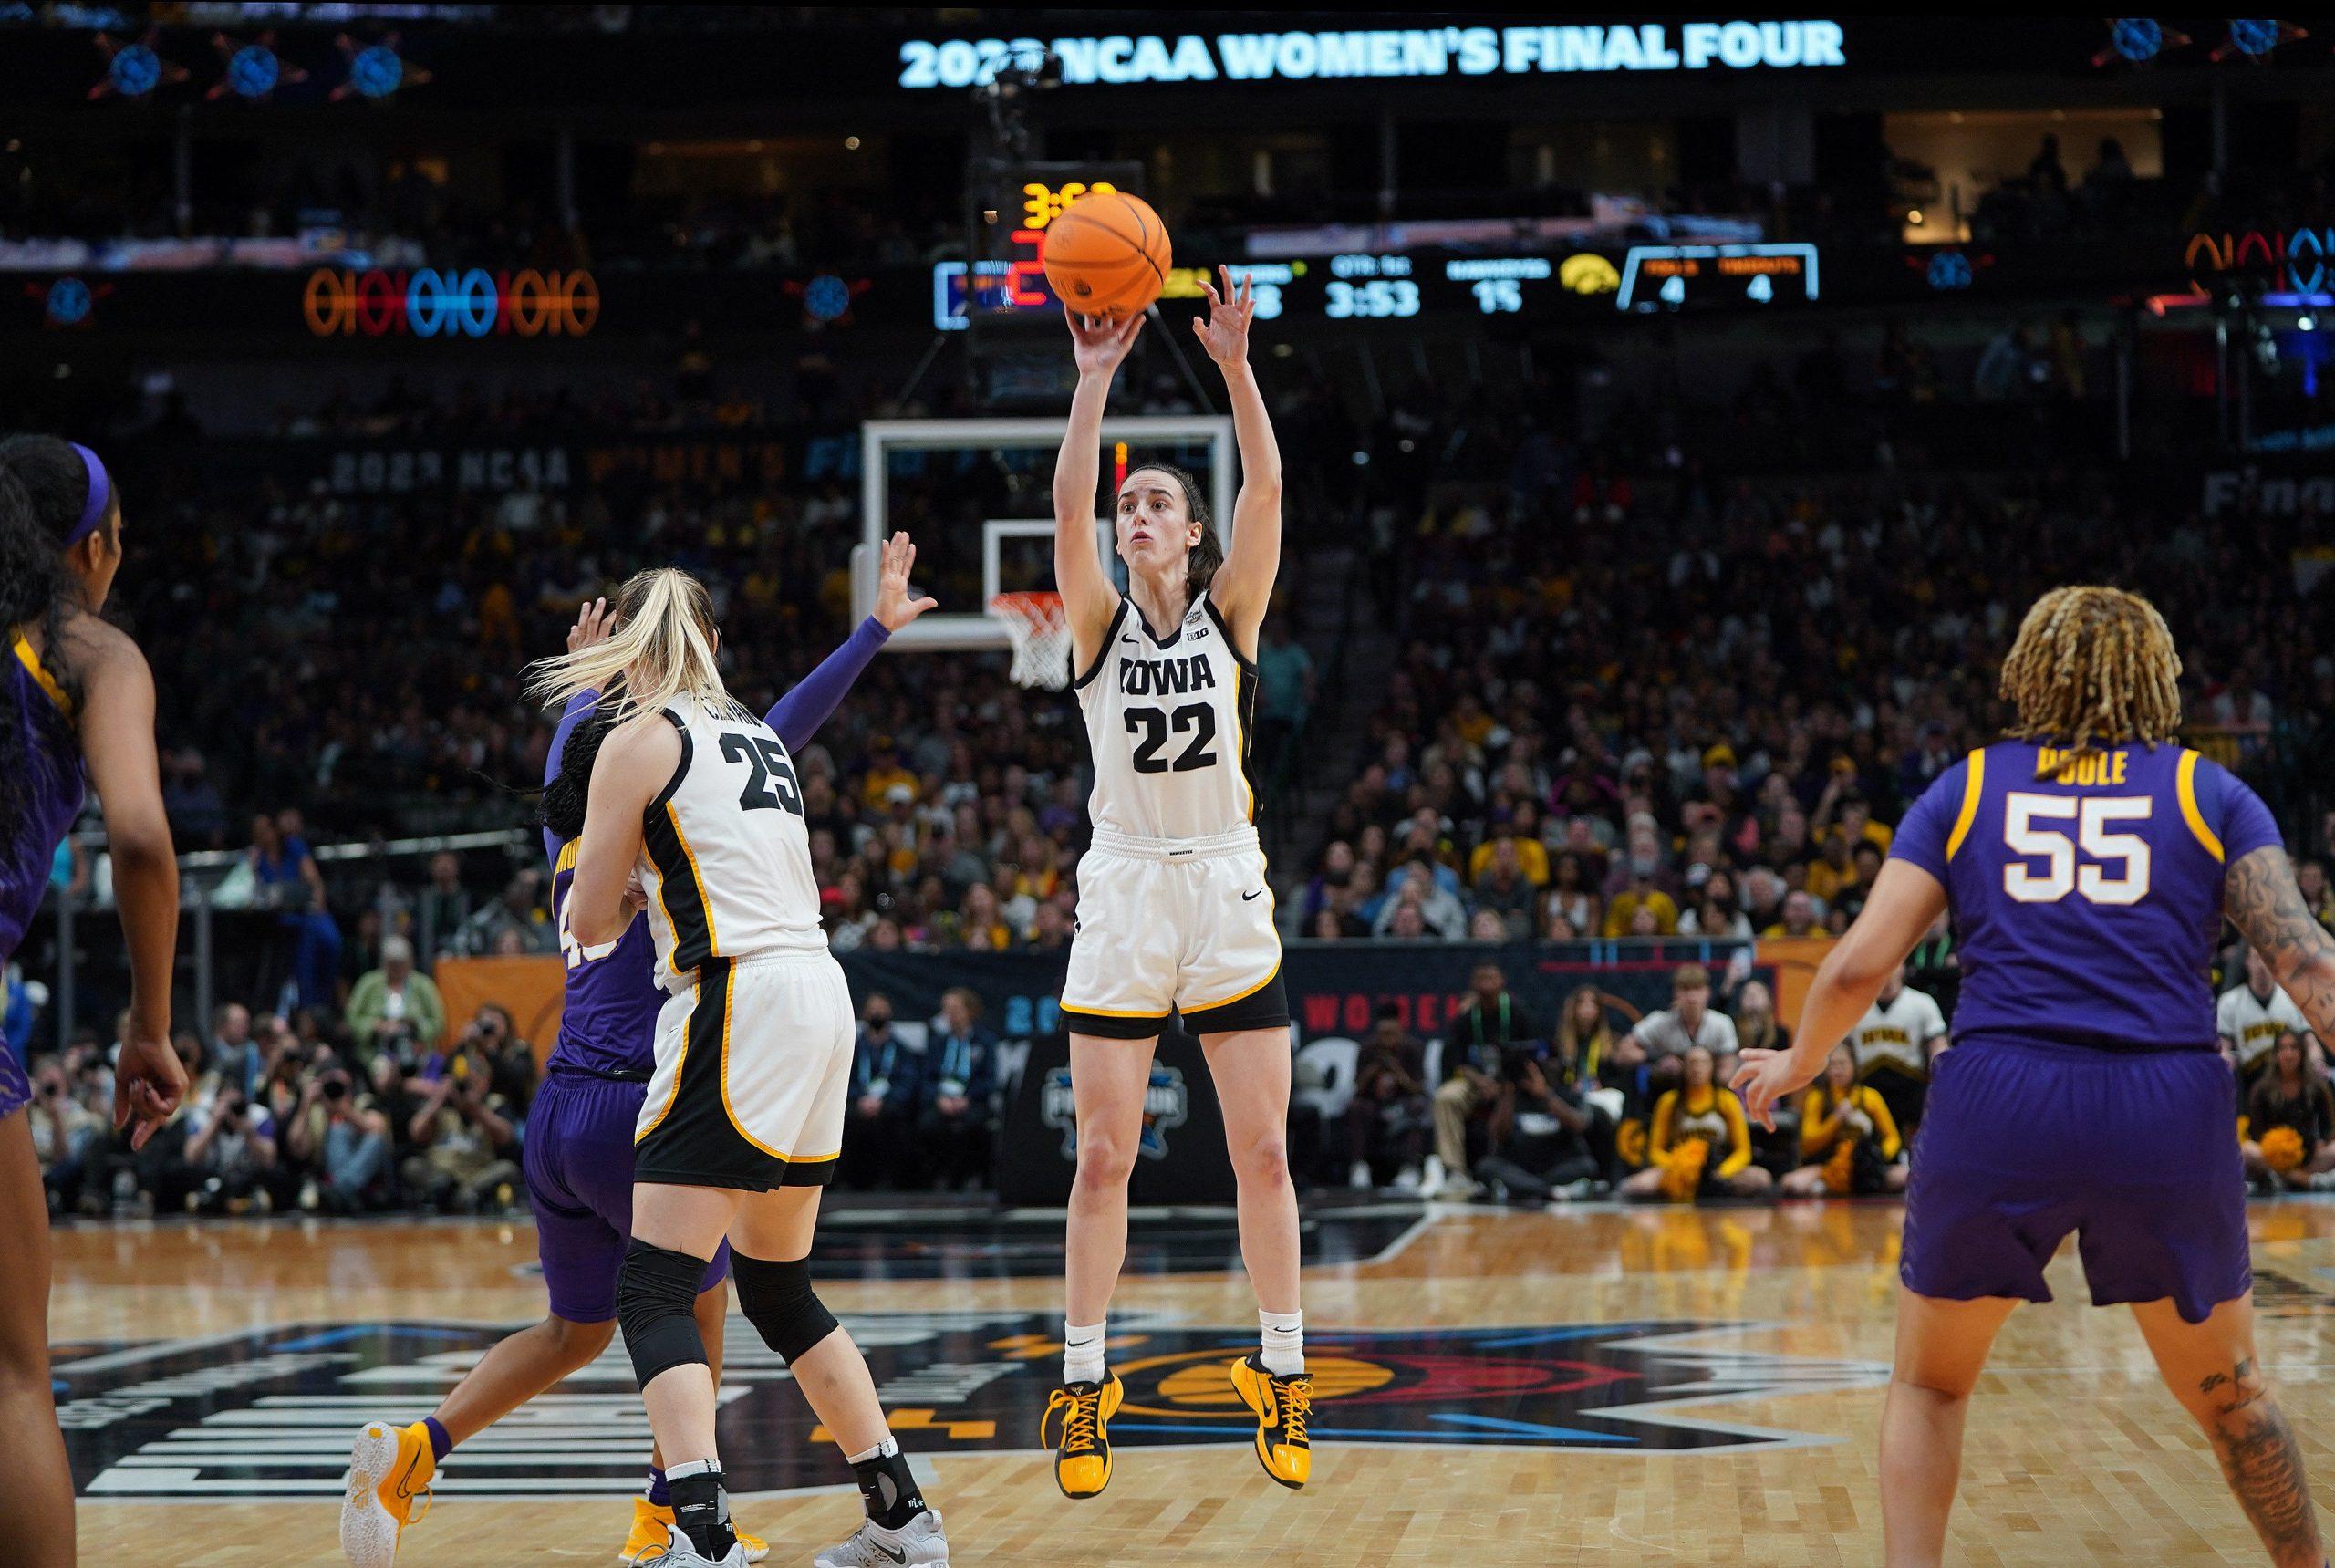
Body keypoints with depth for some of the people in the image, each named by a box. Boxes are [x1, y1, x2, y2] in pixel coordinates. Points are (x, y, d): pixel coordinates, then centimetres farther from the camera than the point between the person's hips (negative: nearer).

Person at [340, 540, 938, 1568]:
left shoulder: (569, 853, 12)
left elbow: (566, 757, 34)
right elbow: (773, 741, -7)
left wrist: (587, 681, 51)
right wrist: (875, 629, -6)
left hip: (556, 1115, 7)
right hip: (633, 1110, -7)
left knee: (576, 1331, 19)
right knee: (701, 1300, 17)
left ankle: (411, 1450, 1)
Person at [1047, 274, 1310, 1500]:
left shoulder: (1230, 612, 3)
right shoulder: (1099, 623, 3)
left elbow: (1267, 489, -12)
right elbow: (1065, 504, -13)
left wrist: (1235, 366, -23)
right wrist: (1095, 379, -22)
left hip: (1226, 894, 0)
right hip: (1123, 894, 0)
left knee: (1262, 1151, 2)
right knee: (1103, 1157, 0)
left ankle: (1281, 1377, 12)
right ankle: (1083, 1385, 7)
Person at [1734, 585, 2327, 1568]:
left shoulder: (1964, 790, 14)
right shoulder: (2209, 794, 13)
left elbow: (1859, 965, 7)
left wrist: (1796, 1066, 24)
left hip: (1996, 1114, 0)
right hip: (2168, 1115, 0)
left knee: (1928, 1386, 20)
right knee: (2226, 1394, 22)